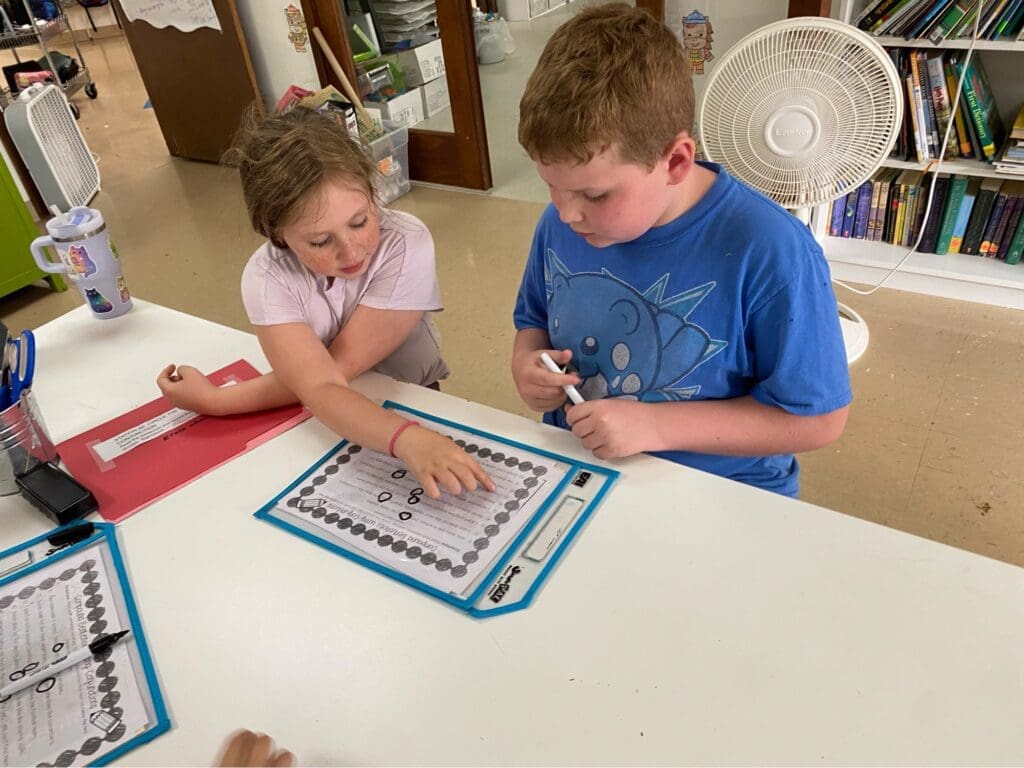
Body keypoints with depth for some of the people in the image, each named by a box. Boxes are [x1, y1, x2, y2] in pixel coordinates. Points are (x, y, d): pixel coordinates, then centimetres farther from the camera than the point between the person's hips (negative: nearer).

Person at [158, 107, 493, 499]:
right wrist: (406, 438, -51)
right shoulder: (267, 277, -20)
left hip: (410, 406, 0)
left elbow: (339, 368, -23)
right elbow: (320, 389, -33)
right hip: (323, 422, 0)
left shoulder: (406, 245, -25)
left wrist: (213, 400, -21)